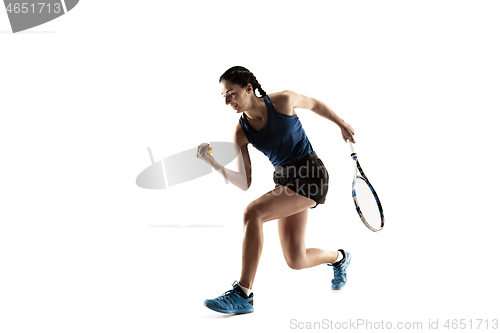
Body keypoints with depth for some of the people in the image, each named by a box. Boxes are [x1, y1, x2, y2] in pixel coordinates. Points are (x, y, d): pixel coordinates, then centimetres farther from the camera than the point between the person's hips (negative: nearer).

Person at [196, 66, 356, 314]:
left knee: (253, 212, -26)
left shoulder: (283, 101, -12)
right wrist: (213, 163, -19)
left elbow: (314, 104, 10)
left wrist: (341, 124, 22)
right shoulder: (241, 133, -3)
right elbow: (244, 183, -5)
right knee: (296, 261, 7)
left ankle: (243, 295, -20)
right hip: (285, 181, 6)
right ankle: (339, 257, 43)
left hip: (310, 176, -6)